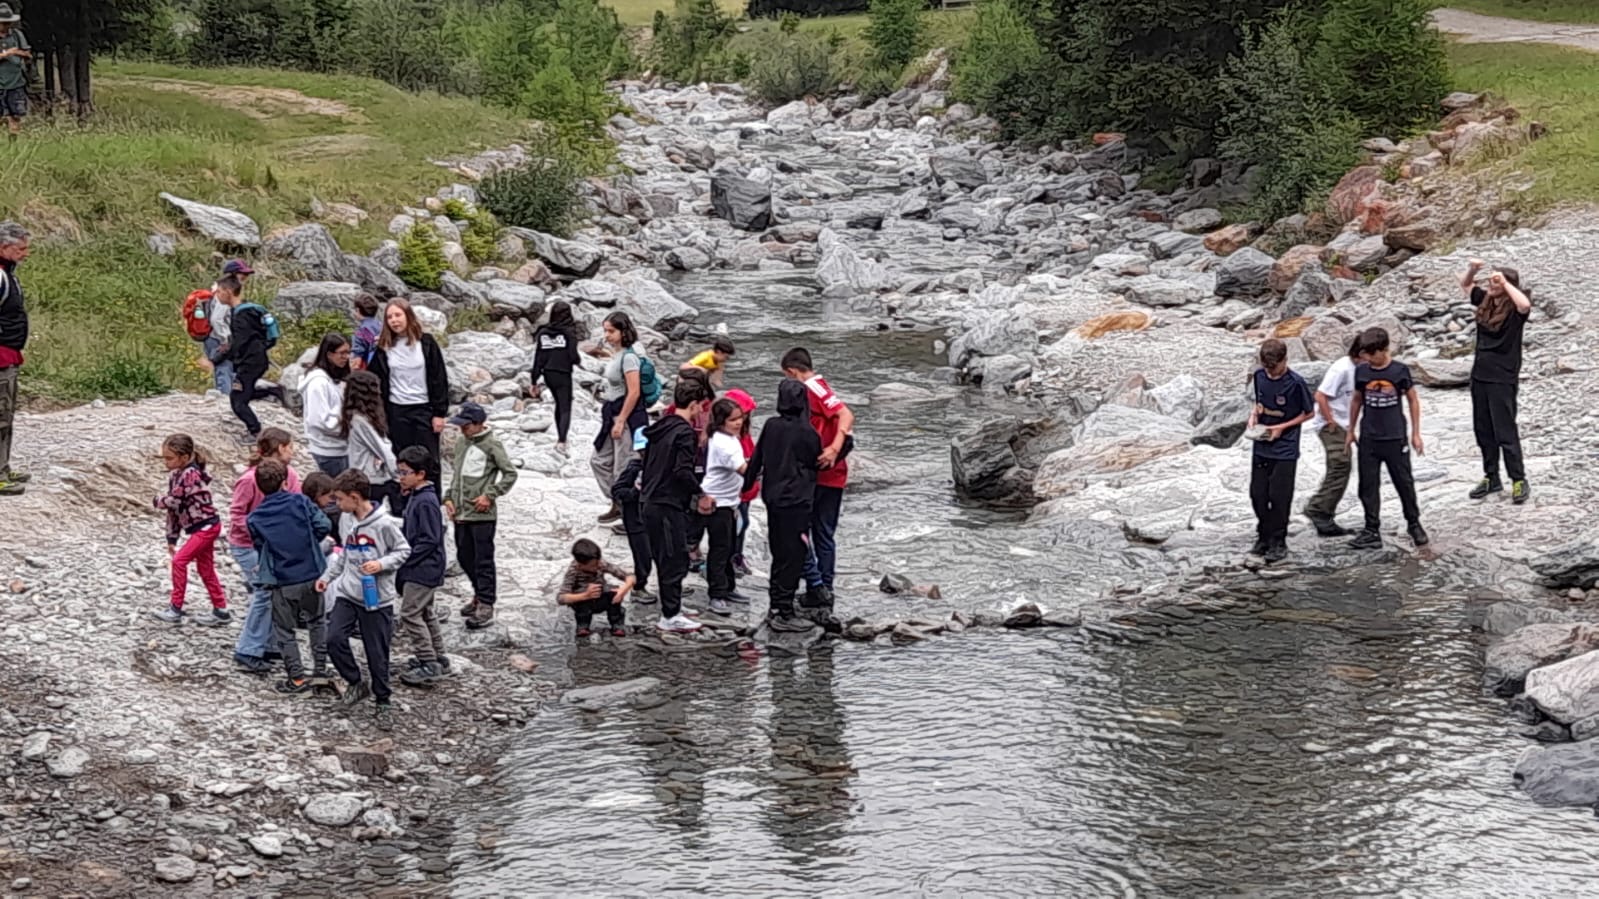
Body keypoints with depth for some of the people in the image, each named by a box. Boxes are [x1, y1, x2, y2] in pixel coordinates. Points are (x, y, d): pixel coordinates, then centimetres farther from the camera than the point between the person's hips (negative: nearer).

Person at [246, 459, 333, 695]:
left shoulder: (255, 519, -6)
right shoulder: (300, 502, -7)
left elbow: (260, 546, 2)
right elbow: (323, 526, -10)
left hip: (282, 582, -1)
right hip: (312, 576, 2)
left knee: (284, 631, 11)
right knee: (316, 622, 22)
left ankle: (297, 678, 10)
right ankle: (320, 669, 25)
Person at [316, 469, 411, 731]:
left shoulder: (384, 523, -15)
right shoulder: (346, 519, 4)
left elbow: (404, 550, -6)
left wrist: (381, 564, -20)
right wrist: (328, 576, 14)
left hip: (377, 598, -5)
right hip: (347, 593, 5)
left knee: (377, 655, 2)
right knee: (334, 639, -14)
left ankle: (383, 703, 21)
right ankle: (355, 683, 9)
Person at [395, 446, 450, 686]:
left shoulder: (426, 502, -21)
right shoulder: (415, 498, 10)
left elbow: (430, 540, -23)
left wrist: (406, 559, -20)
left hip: (423, 569, -10)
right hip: (420, 569, 10)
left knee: (410, 614, -8)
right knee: (426, 613, 17)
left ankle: (430, 664, -5)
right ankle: (438, 659, 26)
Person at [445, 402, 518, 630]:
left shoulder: (492, 444, -9)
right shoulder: (461, 443, 12)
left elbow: (510, 474, -8)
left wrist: (490, 495, -14)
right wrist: (449, 498, 10)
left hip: (482, 514, -7)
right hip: (460, 513, 7)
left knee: (483, 560, -5)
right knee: (464, 557, 15)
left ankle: (486, 607, -3)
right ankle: (480, 595, 33)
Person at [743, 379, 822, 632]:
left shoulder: (771, 425, 1)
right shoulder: (808, 433, -14)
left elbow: (757, 458, 9)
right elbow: (816, 463, 1)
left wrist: (748, 483, 23)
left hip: (773, 499, 6)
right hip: (797, 502, -6)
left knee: (779, 555, 17)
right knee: (793, 557, -1)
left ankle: (775, 607, 22)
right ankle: (784, 614, -1)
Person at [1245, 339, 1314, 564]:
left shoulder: (1295, 383, -16)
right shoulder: (1259, 375, 0)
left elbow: (1309, 412, -6)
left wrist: (1282, 427, -14)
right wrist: (1254, 415, -5)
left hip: (1285, 449, -5)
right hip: (1261, 447, 5)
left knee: (1279, 497, -1)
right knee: (1258, 494, 8)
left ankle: (1278, 542, 11)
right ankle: (1264, 537, 24)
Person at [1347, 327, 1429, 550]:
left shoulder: (1400, 370, -8)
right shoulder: (1362, 371, 0)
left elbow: (1413, 400, 2)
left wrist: (1415, 433, 1)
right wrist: (1351, 430, 16)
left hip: (1395, 438, -2)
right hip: (1369, 439, 2)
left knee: (1404, 482, 6)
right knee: (1368, 486, 3)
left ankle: (1414, 524, 23)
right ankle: (1372, 531, 10)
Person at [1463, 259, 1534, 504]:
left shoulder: (1514, 310, -14)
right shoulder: (1485, 301, 4)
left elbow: (1525, 304, -38)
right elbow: (1465, 285, 19)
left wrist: (1504, 281, -29)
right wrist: (1472, 270, -2)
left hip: (1503, 379, -7)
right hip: (1479, 374, 7)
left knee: (1505, 433, -3)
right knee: (1483, 430, 14)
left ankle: (1519, 481, 6)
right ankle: (1491, 477, 26)